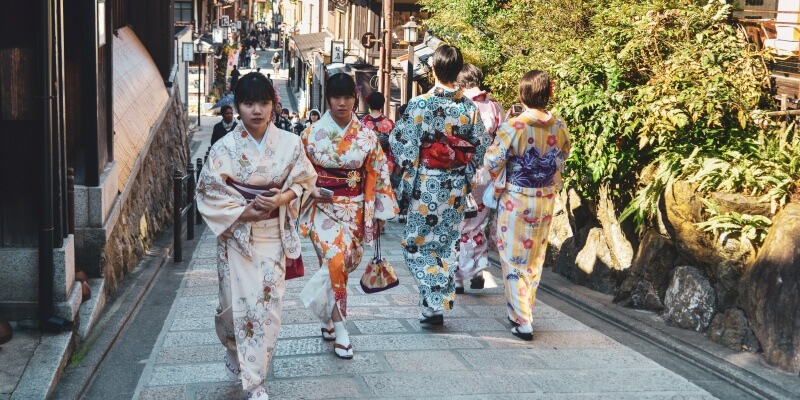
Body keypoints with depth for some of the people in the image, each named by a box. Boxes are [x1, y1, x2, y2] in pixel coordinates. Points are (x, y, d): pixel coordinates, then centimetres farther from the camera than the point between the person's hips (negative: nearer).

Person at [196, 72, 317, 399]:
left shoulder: (289, 143, -5)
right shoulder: (225, 148, -9)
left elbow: (303, 181, 6)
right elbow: (208, 194, -6)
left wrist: (281, 199, -13)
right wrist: (243, 212, -17)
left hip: (274, 234, 1)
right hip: (237, 234, -1)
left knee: (268, 303, 3)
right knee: (239, 304, 2)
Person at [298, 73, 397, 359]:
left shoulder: (366, 135, 1)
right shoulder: (313, 133, -2)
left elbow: (376, 174, 5)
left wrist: (379, 212, 5)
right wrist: (312, 191, -14)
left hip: (355, 209, 2)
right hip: (323, 207, -2)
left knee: (339, 263, 5)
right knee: (336, 260, -20)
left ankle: (329, 317, 31)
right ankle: (340, 330, -9)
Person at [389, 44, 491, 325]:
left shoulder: (421, 104, -12)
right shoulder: (469, 107, 1)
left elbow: (403, 146, -11)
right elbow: (481, 147, 6)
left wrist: (406, 184, 1)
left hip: (427, 185, -4)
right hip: (456, 187, 4)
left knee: (418, 244, 6)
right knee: (448, 245, 14)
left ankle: (433, 304, -4)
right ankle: (443, 303, 19)